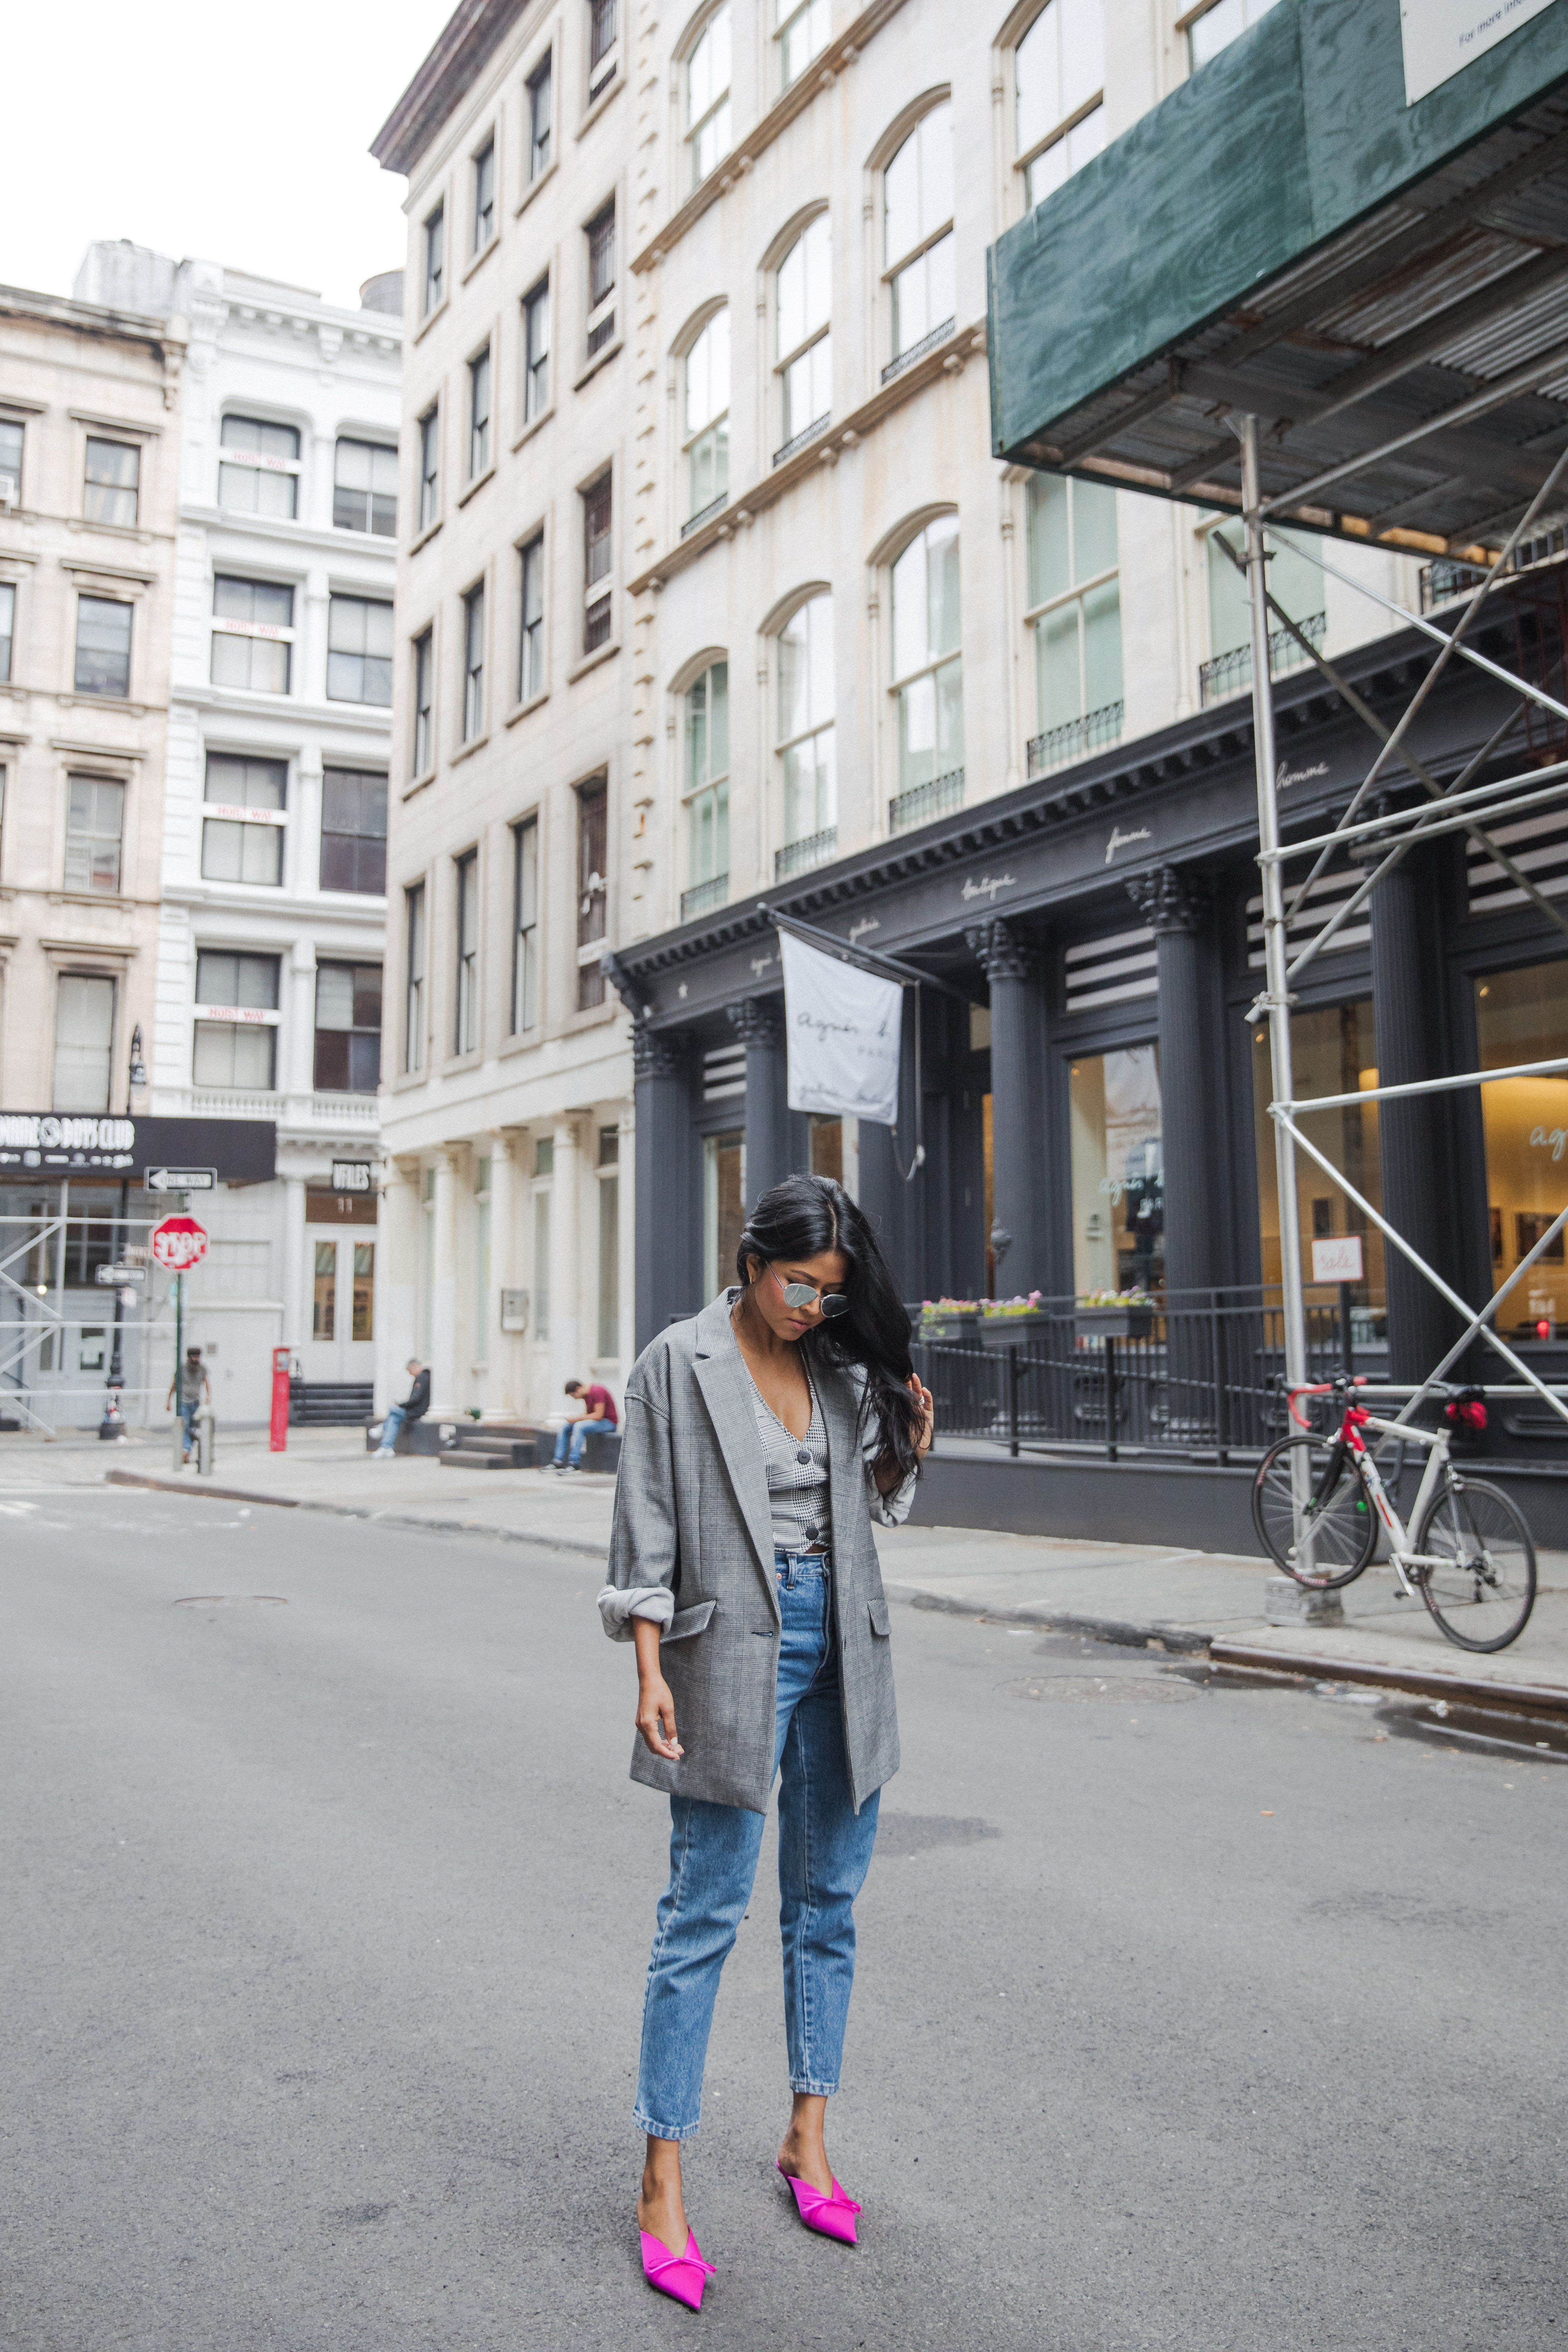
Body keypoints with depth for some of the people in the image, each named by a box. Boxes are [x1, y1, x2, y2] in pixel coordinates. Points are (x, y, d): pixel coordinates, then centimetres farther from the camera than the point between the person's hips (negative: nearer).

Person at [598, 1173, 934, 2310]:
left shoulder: (845, 1365, 8)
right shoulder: (678, 1363, -5)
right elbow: (647, 1532, -6)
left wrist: (907, 1450, -1)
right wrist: (651, 1673, -11)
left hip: (843, 1643, 5)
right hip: (733, 1649, -5)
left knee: (828, 1903, 13)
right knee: (705, 1913, -1)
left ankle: (807, 2138, 30)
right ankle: (662, 2183, 12)